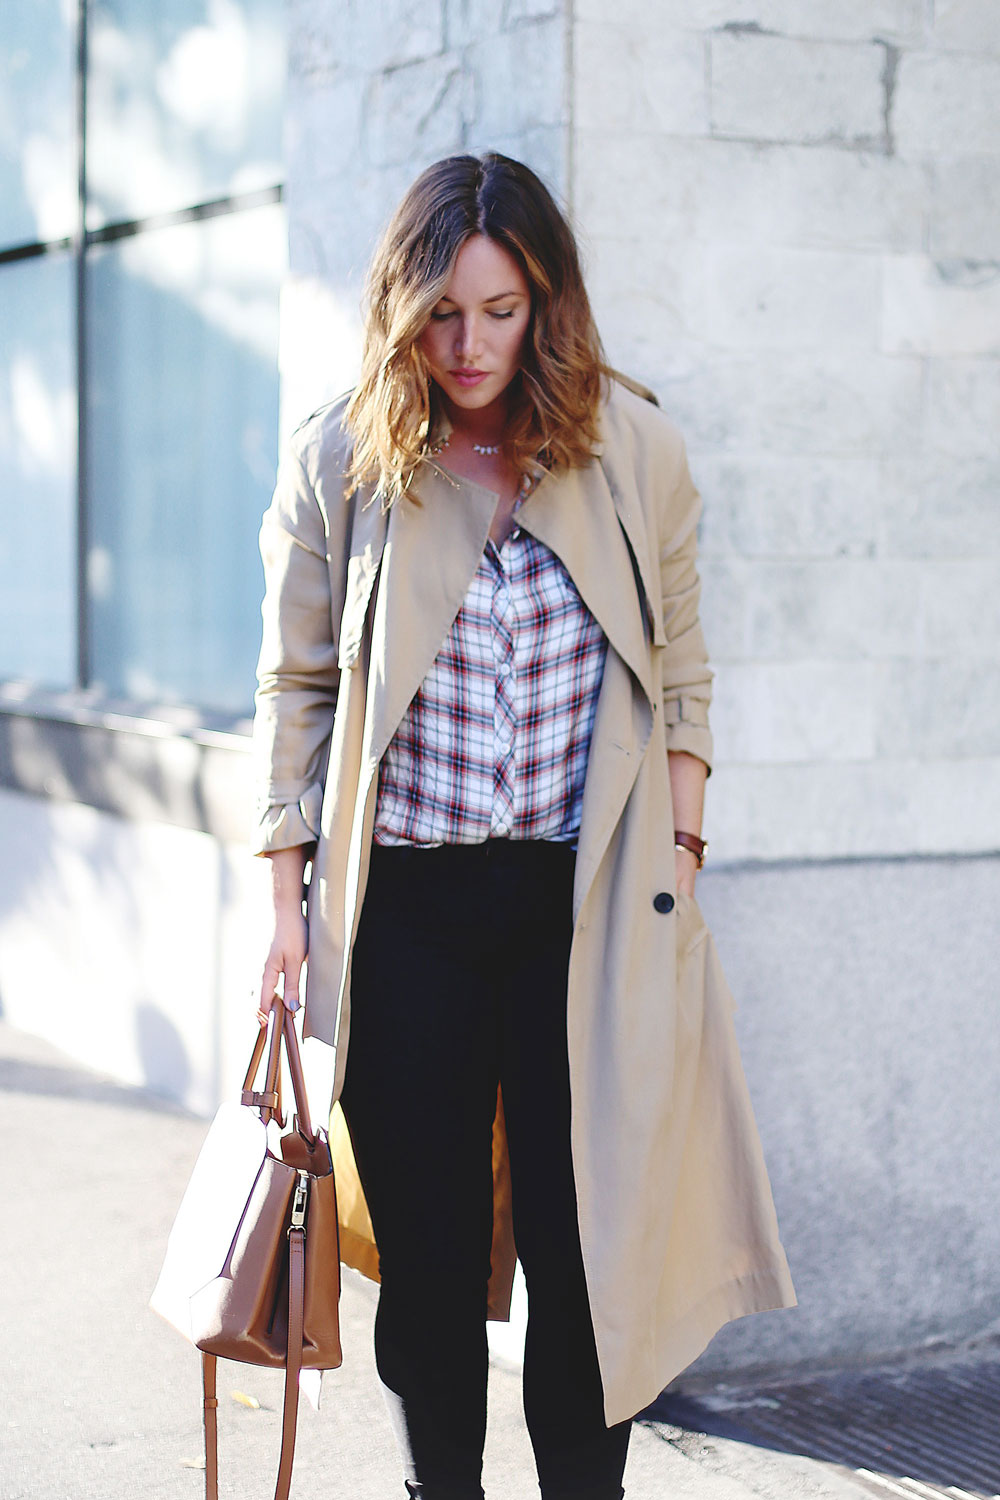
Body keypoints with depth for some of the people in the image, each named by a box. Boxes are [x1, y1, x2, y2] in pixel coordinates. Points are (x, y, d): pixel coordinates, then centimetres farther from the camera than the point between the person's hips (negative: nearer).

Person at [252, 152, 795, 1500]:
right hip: (405, 907, 0)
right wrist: (288, 907, 2)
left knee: (581, 1243, 0)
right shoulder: (340, 464, 0)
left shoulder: (634, 450, 2)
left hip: (590, 900, 0)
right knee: (427, 1252, 8)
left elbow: (676, 676, 9)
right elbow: (297, 692, 5)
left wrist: (679, 859, 3)